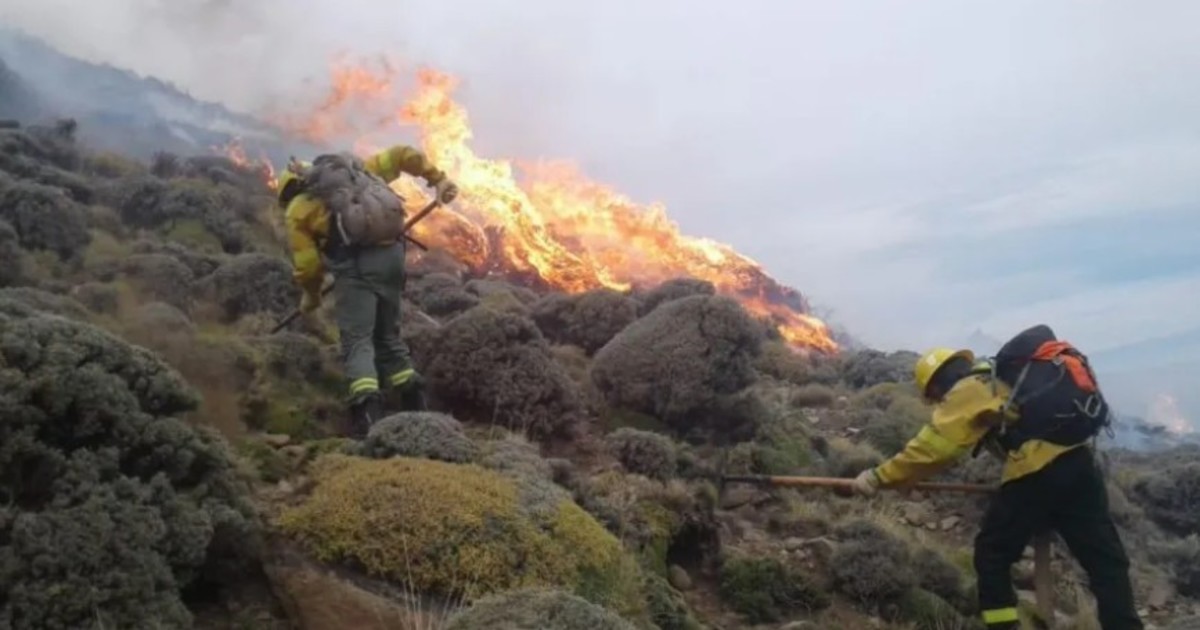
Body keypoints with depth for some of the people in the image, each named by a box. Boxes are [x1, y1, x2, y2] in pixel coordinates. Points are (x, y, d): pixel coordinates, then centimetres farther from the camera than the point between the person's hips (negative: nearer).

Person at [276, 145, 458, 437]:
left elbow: (307, 263, 9)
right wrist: (437, 179, 21)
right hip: (392, 253, 5)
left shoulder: (297, 208, 13)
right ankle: (413, 401, 16)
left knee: (357, 340, -2)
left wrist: (310, 295, 26)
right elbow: (402, 155, 19)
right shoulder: (357, 169, 25)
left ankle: (367, 406, -22)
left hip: (356, 262, -5)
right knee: (388, 334, 19)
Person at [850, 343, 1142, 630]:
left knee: (992, 552, 9)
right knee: (1106, 560, 10)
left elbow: (932, 447, -7)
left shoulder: (968, 390, 2)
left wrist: (879, 477, -2)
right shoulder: (1004, 378, 28)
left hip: (1035, 473, -8)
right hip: (1078, 462, 8)